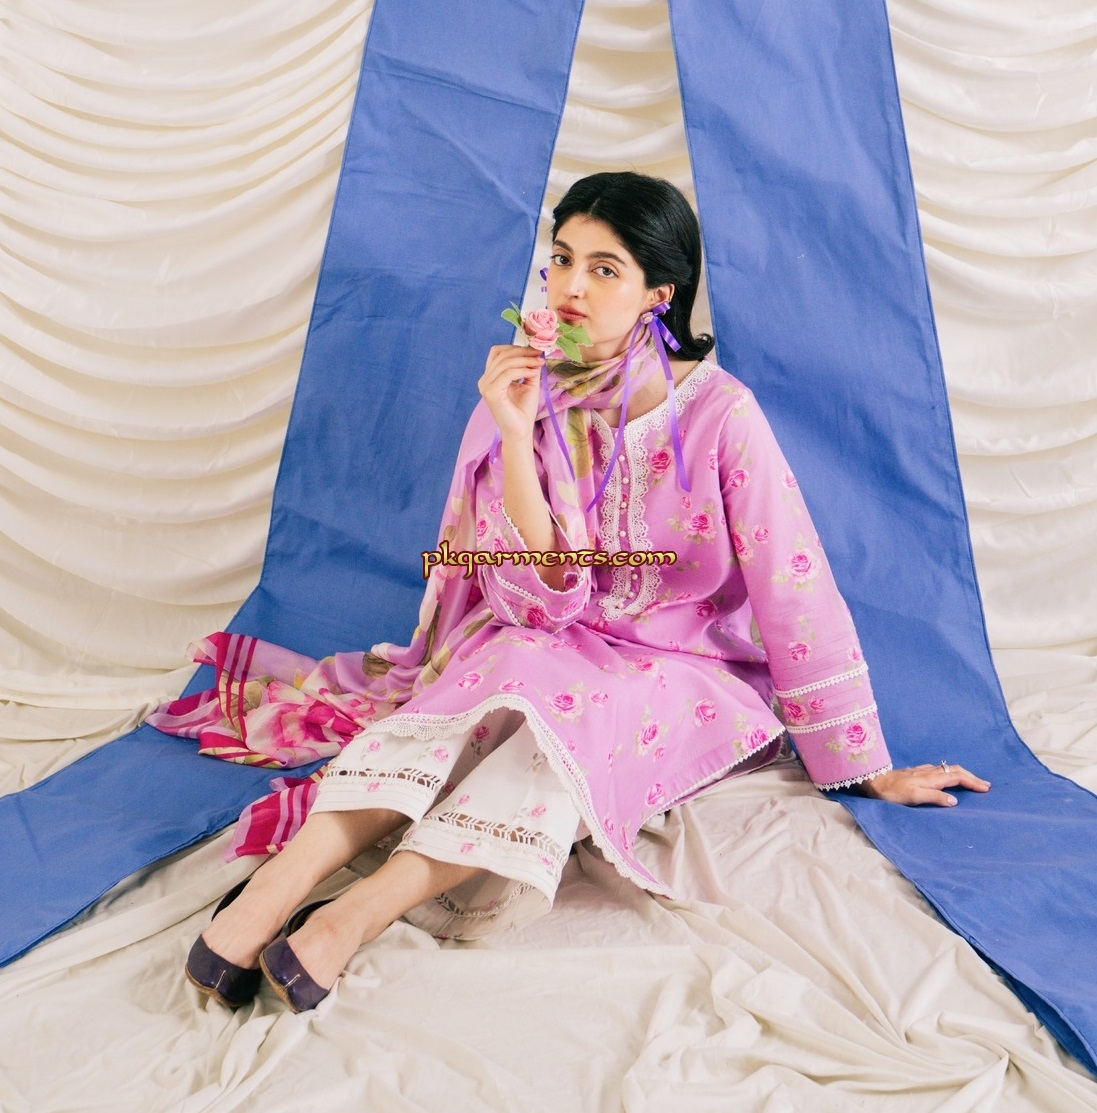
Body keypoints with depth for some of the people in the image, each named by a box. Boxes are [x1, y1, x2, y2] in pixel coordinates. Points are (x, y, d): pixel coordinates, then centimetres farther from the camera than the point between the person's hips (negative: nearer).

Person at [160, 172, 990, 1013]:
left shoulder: (719, 412, -13)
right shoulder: (525, 400, -4)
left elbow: (796, 594, -11)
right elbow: (538, 604, -12)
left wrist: (870, 769, -9)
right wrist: (517, 438, -23)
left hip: (683, 681, -2)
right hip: (551, 656, 2)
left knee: (569, 711, -33)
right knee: (509, 662, -31)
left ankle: (355, 916, -39)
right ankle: (280, 882, -39)